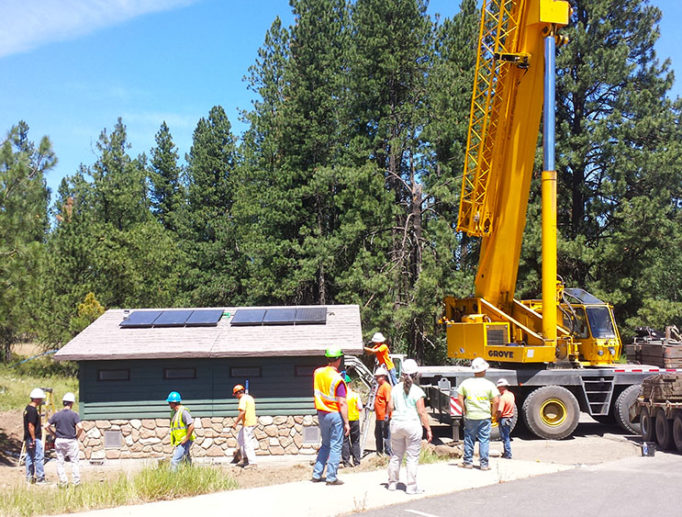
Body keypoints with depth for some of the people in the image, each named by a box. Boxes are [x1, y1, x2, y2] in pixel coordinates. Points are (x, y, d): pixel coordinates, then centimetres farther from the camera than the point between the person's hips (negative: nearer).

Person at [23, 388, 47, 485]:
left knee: (29, 457, 12)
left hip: (28, 438, 10)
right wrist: (34, 439, -20)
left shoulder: (27, 408, 13)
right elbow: (30, 426, -21)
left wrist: (40, 424, 20)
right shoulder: (33, 410, -18)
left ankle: (29, 477, 17)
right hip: (34, 438, -10)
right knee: (38, 458, -6)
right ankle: (40, 478, -4)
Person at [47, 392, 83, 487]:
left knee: (60, 462, 10)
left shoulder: (57, 415, -1)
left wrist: (54, 435, 10)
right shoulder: (74, 414, -10)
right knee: (74, 462, 6)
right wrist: (77, 436, -2)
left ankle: (63, 482, 8)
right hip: (71, 441, -2)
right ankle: (76, 482, 6)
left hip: (59, 441, 2)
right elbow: (80, 427, -19)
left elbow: (47, 426, -1)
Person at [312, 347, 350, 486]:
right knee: (335, 446, 2)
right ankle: (331, 477, 3)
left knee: (325, 444, 18)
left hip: (321, 413, 6)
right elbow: (342, 403, -17)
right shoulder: (338, 379, -17)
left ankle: (316, 474, 18)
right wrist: (346, 422, -14)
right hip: (335, 414, -6)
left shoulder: (317, 373, 2)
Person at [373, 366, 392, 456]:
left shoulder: (386, 386, -15)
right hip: (379, 417, 11)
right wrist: (375, 408, 22)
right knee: (378, 435, 18)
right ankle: (379, 452, 29)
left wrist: (387, 415, -25)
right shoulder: (380, 386, 16)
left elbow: (389, 401, -22)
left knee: (386, 435, -4)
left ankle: (388, 453, 2)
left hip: (384, 417, -11)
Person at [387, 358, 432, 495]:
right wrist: (428, 429, -5)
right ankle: (411, 486, 3)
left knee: (396, 455, 15)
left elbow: (391, 407, 4)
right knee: (412, 457, 2)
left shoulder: (396, 388, 3)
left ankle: (392, 483, 24)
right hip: (412, 425, -4)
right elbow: (421, 412, -10)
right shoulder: (417, 391, -9)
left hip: (396, 423, 4)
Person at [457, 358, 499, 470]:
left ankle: (468, 462, 18)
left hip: (469, 416, 2)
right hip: (484, 417, -2)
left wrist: (465, 411, 7)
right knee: (484, 440, 5)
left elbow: (460, 398, -1)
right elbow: (496, 401, -9)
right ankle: (484, 464, 7)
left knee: (469, 439, 12)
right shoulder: (489, 384, -6)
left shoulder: (466, 383, -1)